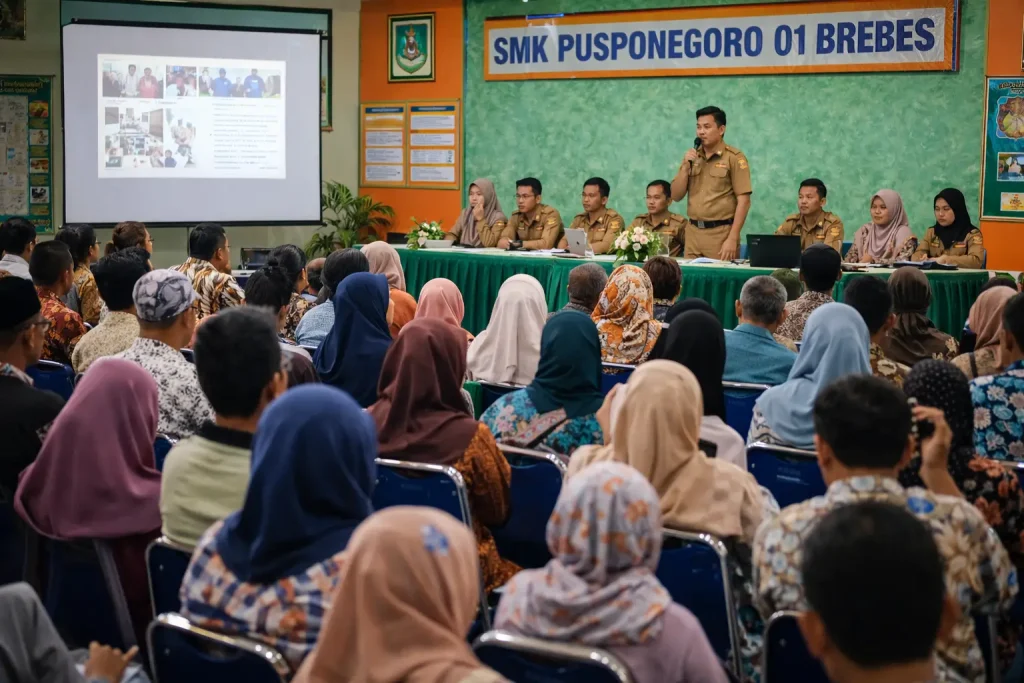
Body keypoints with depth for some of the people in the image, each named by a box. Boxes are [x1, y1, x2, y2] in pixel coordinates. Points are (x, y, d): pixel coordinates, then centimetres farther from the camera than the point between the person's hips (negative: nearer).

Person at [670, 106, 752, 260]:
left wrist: (732, 239, -15)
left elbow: (743, 200, -9)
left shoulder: (734, 157, -5)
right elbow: (676, 196, 11)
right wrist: (686, 167, -4)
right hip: (692, 232, 5)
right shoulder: (692, 156, 12)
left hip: (721, 233, -5)